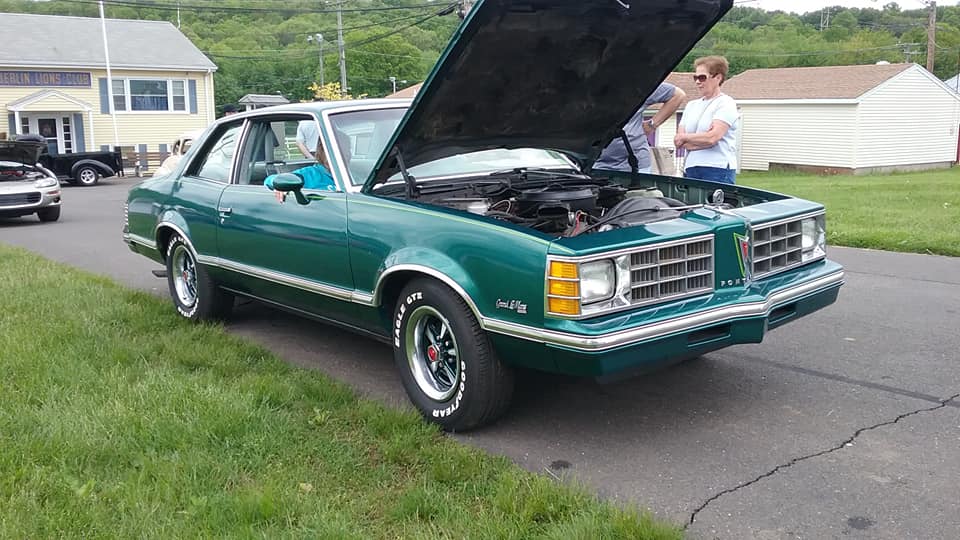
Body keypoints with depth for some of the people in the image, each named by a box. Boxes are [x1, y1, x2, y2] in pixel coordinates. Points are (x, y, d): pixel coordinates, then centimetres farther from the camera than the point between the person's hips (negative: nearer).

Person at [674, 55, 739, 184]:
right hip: (690, 169, 6)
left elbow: (712, 138, -14)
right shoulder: (691, 105, 19)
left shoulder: (726, 103, 0)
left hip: (716, 170, -5)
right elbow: (679, 142, 9)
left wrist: (684, 137, -1)